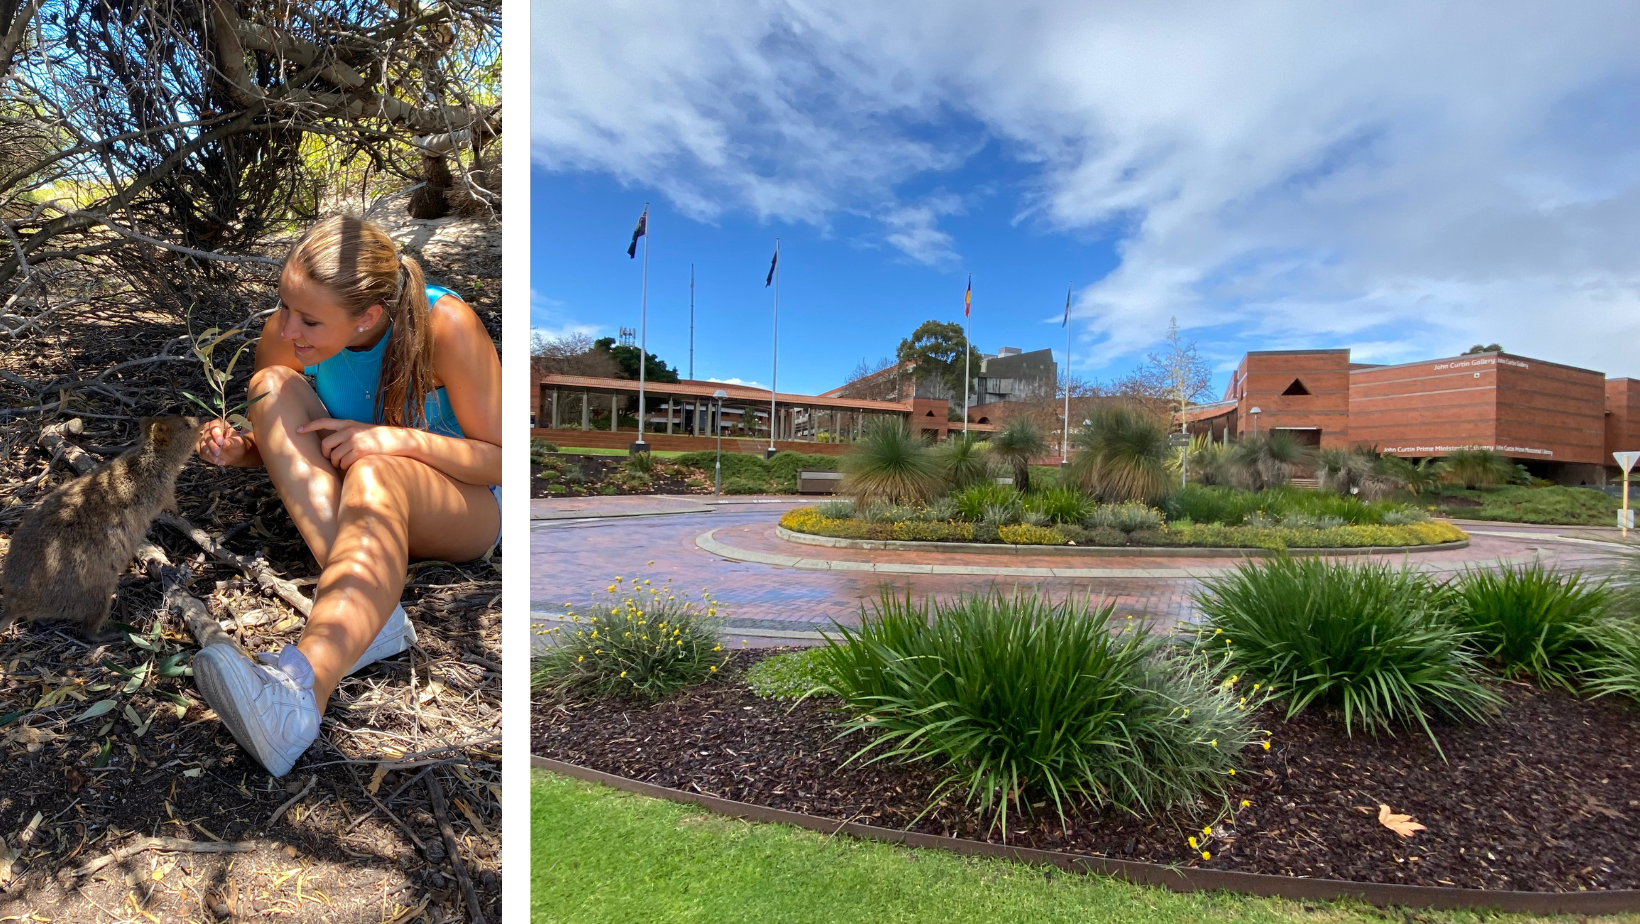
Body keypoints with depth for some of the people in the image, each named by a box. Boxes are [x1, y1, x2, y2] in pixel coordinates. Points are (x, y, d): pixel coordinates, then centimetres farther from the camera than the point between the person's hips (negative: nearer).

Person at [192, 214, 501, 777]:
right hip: (357, 507, 5)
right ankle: (368, 611, -32)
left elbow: (502, 459, -18)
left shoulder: (444, 324, -22)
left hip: (466, 510, -5)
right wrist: (239, 450, -16)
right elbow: (275, 444, 7)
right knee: (273, 385, -19)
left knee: (374, 474, -36)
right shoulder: (283, 334, -9)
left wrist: (395, 439, -30)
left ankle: (302, 686, -51)